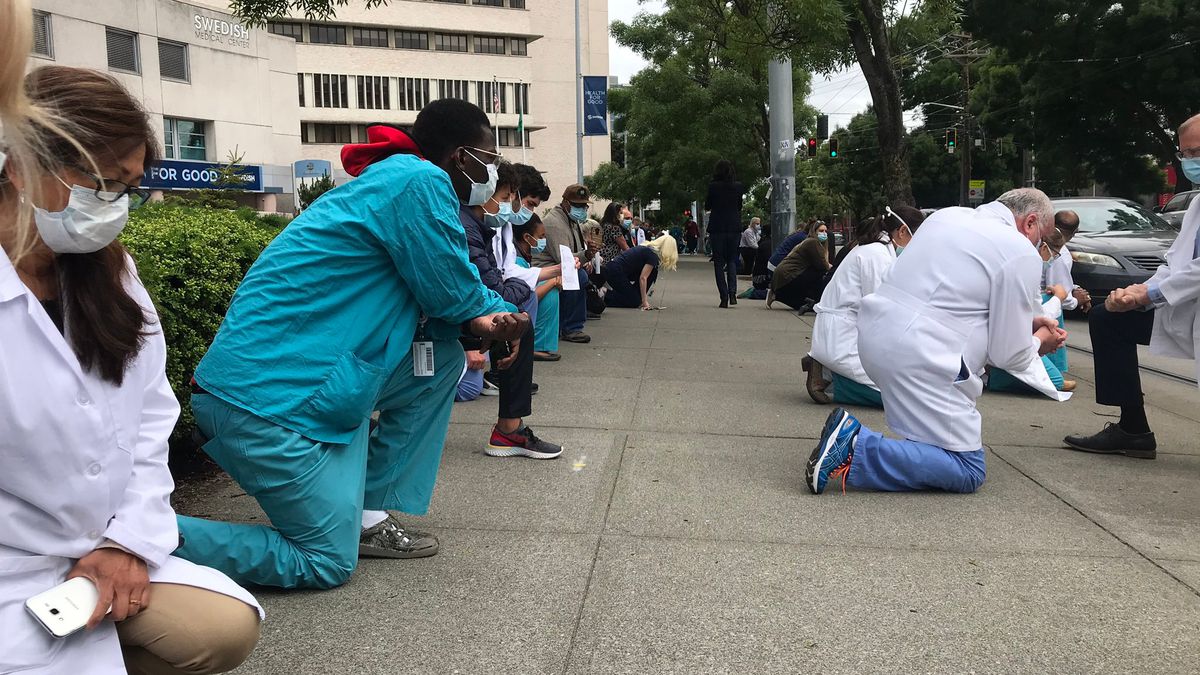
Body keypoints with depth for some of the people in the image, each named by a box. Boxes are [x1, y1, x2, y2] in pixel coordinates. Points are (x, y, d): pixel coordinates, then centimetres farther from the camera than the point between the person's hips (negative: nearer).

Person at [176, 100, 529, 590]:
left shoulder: (391, 178, 16)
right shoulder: (420, 182, -14)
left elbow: (435, 294, 18)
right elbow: (452, 291, -10)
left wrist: (480, 320, -1)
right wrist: (502, 314, 11)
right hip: (267, 397, -10)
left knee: (442, 356, 12)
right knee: (328, 563, 0)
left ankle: (369, 515, 15)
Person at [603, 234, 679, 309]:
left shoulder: (648, 249, 17)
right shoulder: (653, 256, -11)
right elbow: (643, 278, -14)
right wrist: (644, 301, -8)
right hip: (614, 272, -9)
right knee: (634, 302, -4)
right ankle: (605, 297, 0)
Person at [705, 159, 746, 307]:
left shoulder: (713, 186, -9)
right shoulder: (739, 187, 0)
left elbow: (707, 206, 1)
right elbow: (740, 207, 11)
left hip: (717, 227, -2)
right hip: (734, 227, 2)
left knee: (719, 262, 5)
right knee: (732, 260, 14)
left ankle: (724, 297, -1)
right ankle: (732, 293, -4)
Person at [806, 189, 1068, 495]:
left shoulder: (948, 215, 16)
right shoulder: (1021, 253, -6)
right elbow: (1009, 355, -2)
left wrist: (1023, 320, 28)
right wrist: (1039, 342, 20)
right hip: (918, 360, -9)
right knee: (968, 472, 1)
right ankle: (855, 449, -16)